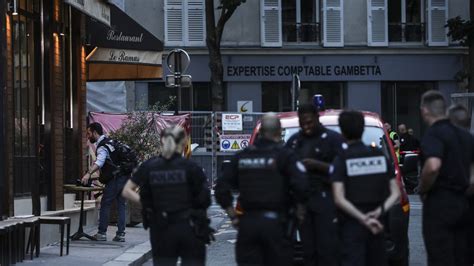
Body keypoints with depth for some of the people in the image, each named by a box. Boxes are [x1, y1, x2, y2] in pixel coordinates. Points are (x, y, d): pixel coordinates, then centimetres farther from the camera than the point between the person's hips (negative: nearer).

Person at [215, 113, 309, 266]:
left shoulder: (242, 156, 8)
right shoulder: (284, 155, -6)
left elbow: (221, 188, 7)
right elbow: (301, 185, -17)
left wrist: (233, 216, 12)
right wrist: (300, 209, -1)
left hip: (248, 223, 3)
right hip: (275, 223, -3)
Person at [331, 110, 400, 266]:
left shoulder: (342, 160, -7)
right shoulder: (380, 156, 7)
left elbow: (340, 199, -16)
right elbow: (395, 193, 3)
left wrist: (364, 219, -16)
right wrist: (380, 211, -10)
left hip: (353, 223, -4)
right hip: (377, 224, 4)